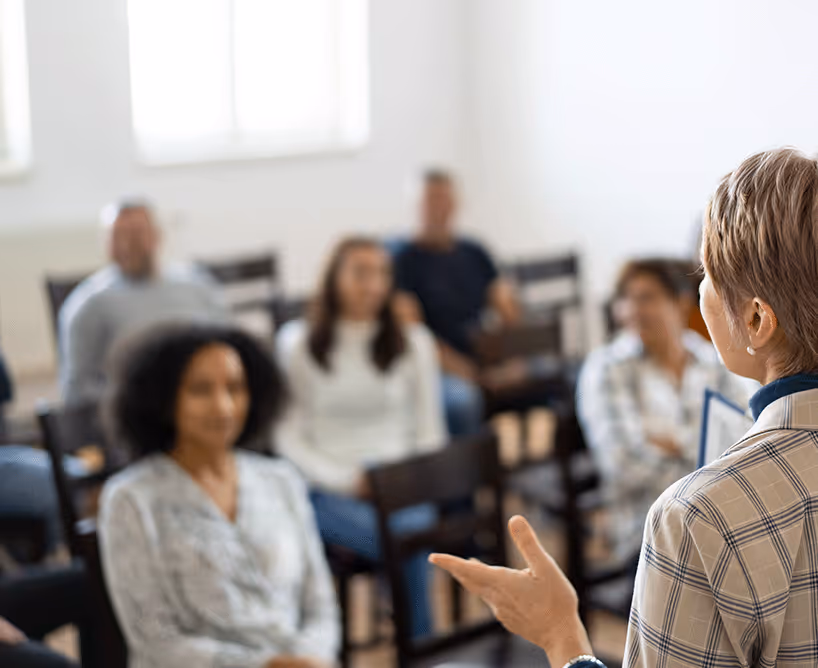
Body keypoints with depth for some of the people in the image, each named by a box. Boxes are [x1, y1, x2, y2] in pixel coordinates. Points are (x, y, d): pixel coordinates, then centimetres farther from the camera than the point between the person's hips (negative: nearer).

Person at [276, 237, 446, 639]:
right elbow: (289, 437, 3)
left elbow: (429, 431, 12)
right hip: (329, 487, -2)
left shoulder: (414, 343, 12)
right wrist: (347, 479, -9)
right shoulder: (298, 345, 6)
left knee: (415, 528, -33)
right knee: (404, 537, -31)